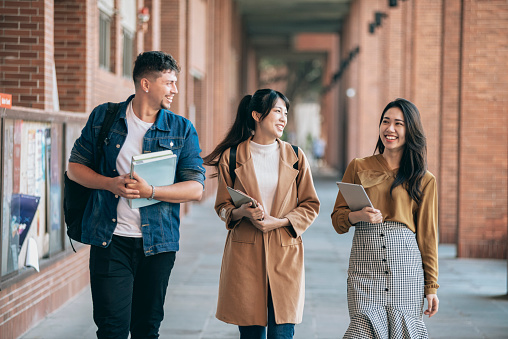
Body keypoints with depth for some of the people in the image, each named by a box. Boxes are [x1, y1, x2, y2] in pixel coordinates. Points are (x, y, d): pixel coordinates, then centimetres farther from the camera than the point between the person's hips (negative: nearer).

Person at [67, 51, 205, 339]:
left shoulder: (182, 130, 4)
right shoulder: (103, 117, 5)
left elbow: (196, 189, -2)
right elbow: (75, 167, 8)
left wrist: (150, 191, -17)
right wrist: (110, 183, -11)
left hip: (158, 244, 1)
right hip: (110, 238, -1)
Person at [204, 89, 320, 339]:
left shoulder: (295, 157, 8)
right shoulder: (232, 156, 4)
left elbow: (310, 205, 9)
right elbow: (222, 206, 8)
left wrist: (280, 221, -8)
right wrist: (242, 212, -15)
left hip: (285, 254, 1)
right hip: (245, 255, -1)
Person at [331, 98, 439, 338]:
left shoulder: (424, 180, 9)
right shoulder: (358, 168, 11)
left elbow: (427, 235, 10)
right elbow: (337, 220, 11)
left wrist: (431, 286, 7)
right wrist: (358, 216, -11)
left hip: (406, 265, 0)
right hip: (365, 266, 0)